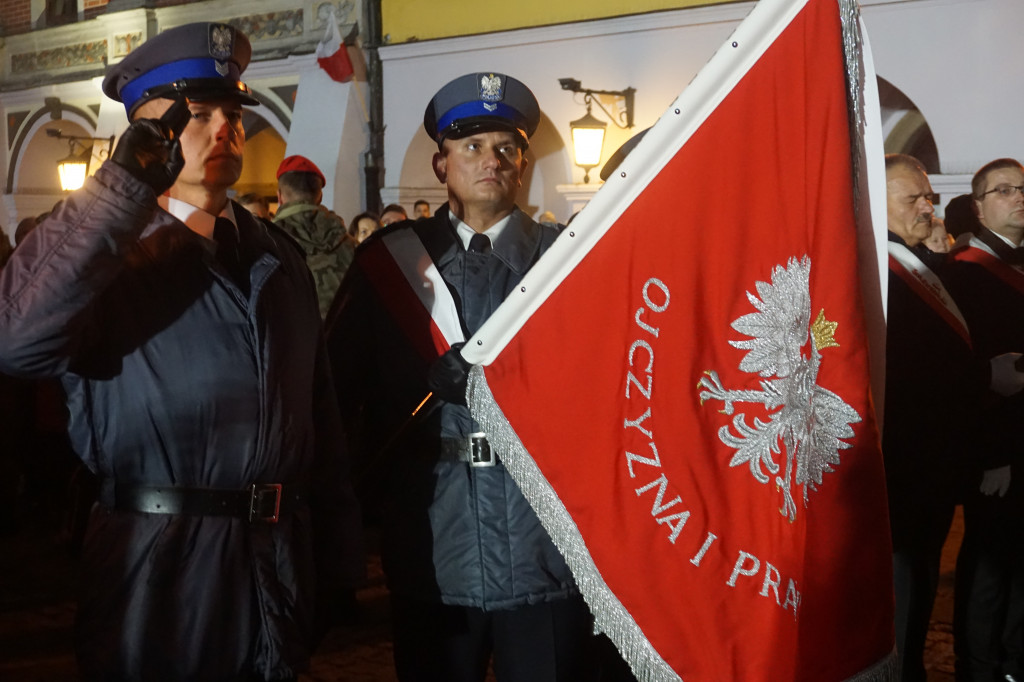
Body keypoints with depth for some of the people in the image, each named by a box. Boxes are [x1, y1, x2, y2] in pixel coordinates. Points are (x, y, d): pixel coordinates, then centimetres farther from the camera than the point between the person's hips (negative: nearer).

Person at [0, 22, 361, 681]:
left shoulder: (278, 255, 11)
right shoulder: (109, 248, -5)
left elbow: (320, 412, 12)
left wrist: (338, 560, 10)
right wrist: (126, 182, -25)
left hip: (281, 571, 5)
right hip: (158, 575, -5)